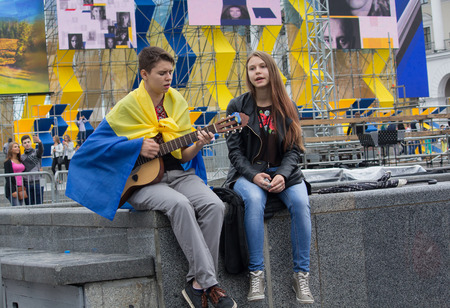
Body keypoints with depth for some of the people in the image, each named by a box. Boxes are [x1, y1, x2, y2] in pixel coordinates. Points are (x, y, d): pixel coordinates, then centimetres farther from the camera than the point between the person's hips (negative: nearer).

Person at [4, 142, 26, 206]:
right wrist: (13, 190, -16)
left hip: (21, 188, 7)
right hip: (13, 189, -7)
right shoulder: (8, 162, -3)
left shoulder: (20, 161, 17)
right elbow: (8, 177, -9)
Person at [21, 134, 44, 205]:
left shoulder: (36, 152, 2)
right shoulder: (22, 157, 12)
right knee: (29, 204, 6)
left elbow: (41, 150, -23)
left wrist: (39, 142, -46)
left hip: (37, 183, -3)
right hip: (27, 184, 3)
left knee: (39, 204, 0)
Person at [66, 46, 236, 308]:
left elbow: (183, 156, 9)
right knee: (180, 204, -36)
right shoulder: (128, 107, -1)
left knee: (214, 205, -26)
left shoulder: (177, 103, 10)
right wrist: (138, 146, -12)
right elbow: (95, 144, -1)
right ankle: (210, 282, -33)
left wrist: (198, 145, -15)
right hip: (141, 181, -4)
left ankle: (197, 283, -19)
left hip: (176, 174, 4)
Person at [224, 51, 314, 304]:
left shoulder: (288, 108, 8)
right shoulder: (237, 107, 4)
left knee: (300, 201, -30)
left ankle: (302, 275, -21)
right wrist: (254, 176, -17)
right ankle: (256, 274, -31)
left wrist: (283, 175, -16)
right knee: (254, 200, -36)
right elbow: (235, 150, -1)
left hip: (283, 172, 2)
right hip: (248, 173, -1)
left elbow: (294, 149, 4)